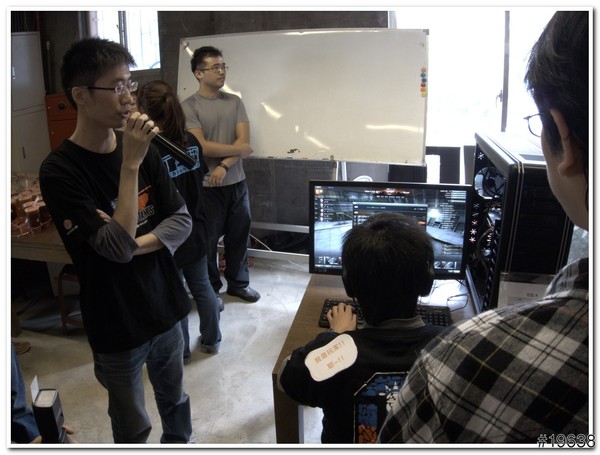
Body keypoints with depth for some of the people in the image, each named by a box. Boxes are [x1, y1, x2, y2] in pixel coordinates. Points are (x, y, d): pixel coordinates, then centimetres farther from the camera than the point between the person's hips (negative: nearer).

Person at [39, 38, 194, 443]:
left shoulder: (142, 149, -3)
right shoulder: (60, 171, -18)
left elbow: (182, 221, -1)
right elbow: (118, 246, -26)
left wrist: (136, 245, -18)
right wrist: (130, 165, -26)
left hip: (166, 306, 4)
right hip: (117, 325, -4)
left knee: (175, 401, 23)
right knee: (134, 429, 16)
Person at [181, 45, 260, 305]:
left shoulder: (235, 102, 5)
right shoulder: (189, 106, -8)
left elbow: (243, 140, -4)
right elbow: (202, 147, -17)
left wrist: (224, 165, -18)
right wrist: (238, 150, -8)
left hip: (237, 183, 4)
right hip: (206, 186, -4)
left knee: (239, 236, 13)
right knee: (208, 240, 7)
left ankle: (238, 283, 31)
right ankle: (210, 289, 25)